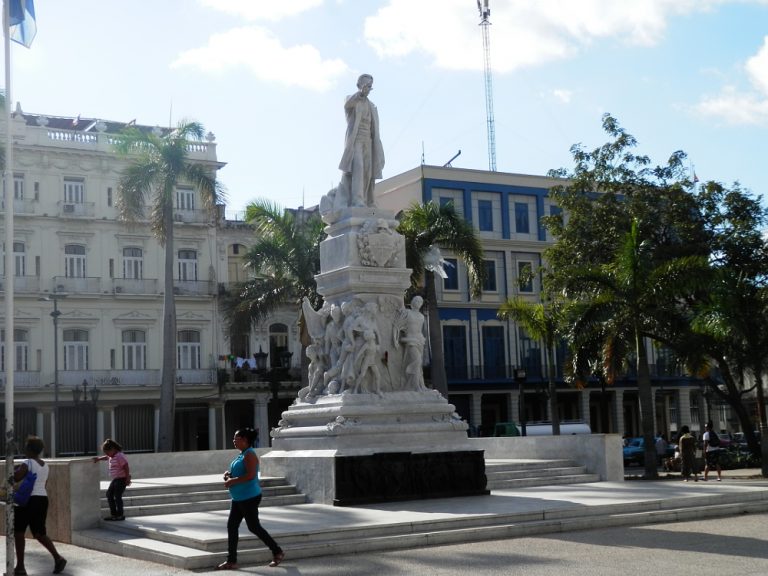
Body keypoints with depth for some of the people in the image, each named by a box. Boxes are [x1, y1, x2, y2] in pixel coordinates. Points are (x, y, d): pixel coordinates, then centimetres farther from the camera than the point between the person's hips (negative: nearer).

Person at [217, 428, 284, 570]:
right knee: (232, 526, 6)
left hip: (249, 498, -10)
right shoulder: (242, 454, 14)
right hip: (239, 498, 10)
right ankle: (231, 561, 9)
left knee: (254, 527, -2)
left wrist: (232, 481, -21)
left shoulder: (249, 455, -16)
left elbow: (251, 475, -27)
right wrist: (229, 474, 8)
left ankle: (277, 552, 12)